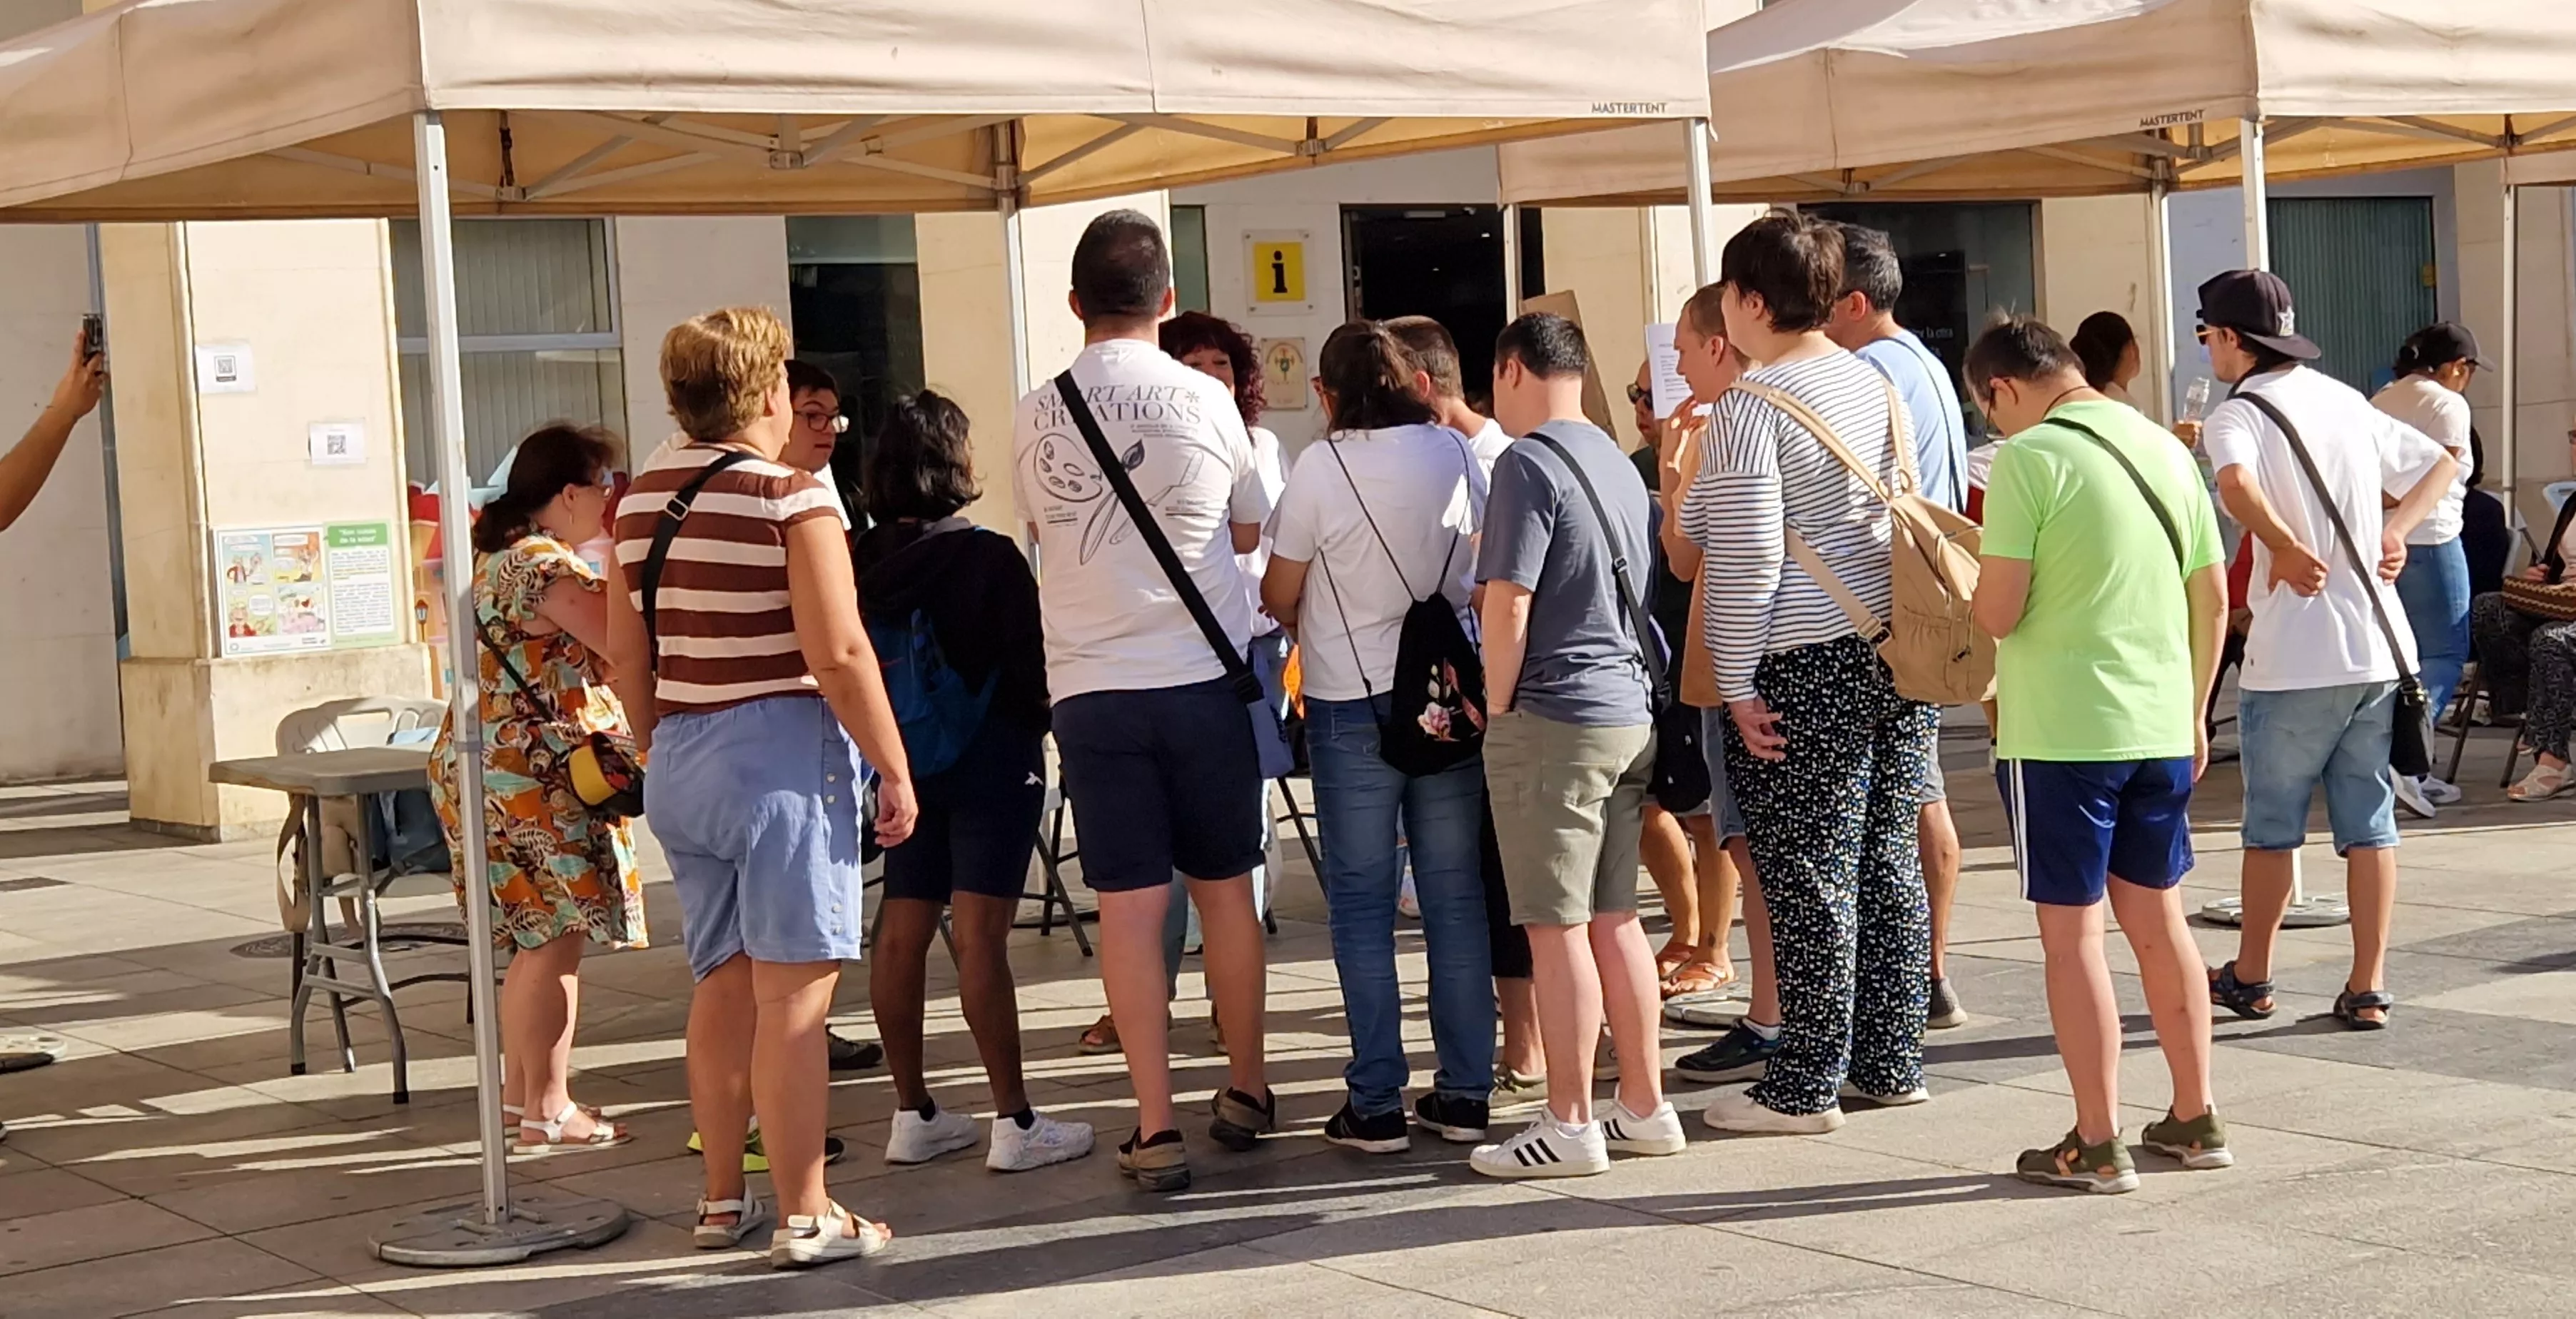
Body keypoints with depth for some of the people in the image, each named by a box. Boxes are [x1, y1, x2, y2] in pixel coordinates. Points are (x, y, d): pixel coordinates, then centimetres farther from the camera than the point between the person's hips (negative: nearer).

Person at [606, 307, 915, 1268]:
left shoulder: (641, 498, 8)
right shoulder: (789, 497, -12)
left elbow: (626, 655, 14)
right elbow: (839, 656, -18)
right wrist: (894, 769, -10)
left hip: (679, 764, 7)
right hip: (780, 757, -7)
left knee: (720, 988, 16)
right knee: (792, 997, -2)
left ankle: (722, 1201, 25)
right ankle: (805, 1218, 2)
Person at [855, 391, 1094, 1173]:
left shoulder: (862, 559, 1)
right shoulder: (989, 557, -13)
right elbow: (1029, 661, -10)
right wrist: (1038, 726, 9)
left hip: (904, 762, 6)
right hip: (991, 756, -6)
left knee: (902, 934, 9)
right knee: (980, 935, -8)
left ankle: (913, 1116, 17)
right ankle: (1014, 1123, -5)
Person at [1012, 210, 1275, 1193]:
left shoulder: (1036, 415, 0)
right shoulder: (1204, 401, -3)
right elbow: (1251, 531, 10)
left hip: (1091, 688, 0)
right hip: (1203, 676, 0)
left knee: (1128, 904, 2)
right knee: (1225, 886, 13)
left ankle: (1156, 1128, 2)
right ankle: (1246, 1091, 25)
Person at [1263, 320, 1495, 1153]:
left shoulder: (1322, 466, -10)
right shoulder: (1454, 454, 2)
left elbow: (1280, 598, -4)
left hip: (1351, 706, -3)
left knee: (1362, 905, 3)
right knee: (1455, 895, 8)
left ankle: (1377, 1105, 3)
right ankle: (1464, 1094, 11)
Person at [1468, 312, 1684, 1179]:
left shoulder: (1529, 464, -12)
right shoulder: (1616, 463, 15)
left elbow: (1508, 604, -18)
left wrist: (1497, 710, -6)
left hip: (1554, 718, -8)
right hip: (1631, 714, 8)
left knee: (1558, 927, -2)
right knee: (1615, 919, 14)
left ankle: (1570, 1126, 2)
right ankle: (1644, 1108, 19)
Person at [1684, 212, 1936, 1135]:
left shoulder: (1751, 408, -13)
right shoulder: (1873, 383, 10)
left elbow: (1744, 559, -17)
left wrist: (1738, 686, -11)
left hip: (1805, 669, -8)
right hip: (1898, 648, 8)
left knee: (1810, 881, -1)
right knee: (1888, 864, 13)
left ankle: (1805, 1088, 6)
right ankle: (1890, 1065, 21)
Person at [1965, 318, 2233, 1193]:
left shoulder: (2028, 459, -11)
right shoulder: (2165, 449, 9)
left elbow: (2000, 613, -15)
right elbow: (2214, 600, 12)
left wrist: (1965, 578, 6)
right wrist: (2192, 713, 21)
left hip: (2060, 733, -6)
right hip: (2160, 728, 6)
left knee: (2071, 932, 2)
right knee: (2158, 922, 17)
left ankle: (2097, 1146, 6)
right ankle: (2195, 1121, 24)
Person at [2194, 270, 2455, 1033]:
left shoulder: (2238, 415, -8)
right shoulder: (2347, 402, 13)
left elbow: (2236, 484, -30)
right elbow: (2439, 464, 22)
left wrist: (2287, 549, -20)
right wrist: (2394, 533, 11)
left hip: (2293, 659, -5)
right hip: (2378, 650, 6)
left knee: (2272, 825, 9)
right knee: (2370, 823, 9)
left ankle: (2250, 979, 21)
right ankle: (2368, 990, 10)